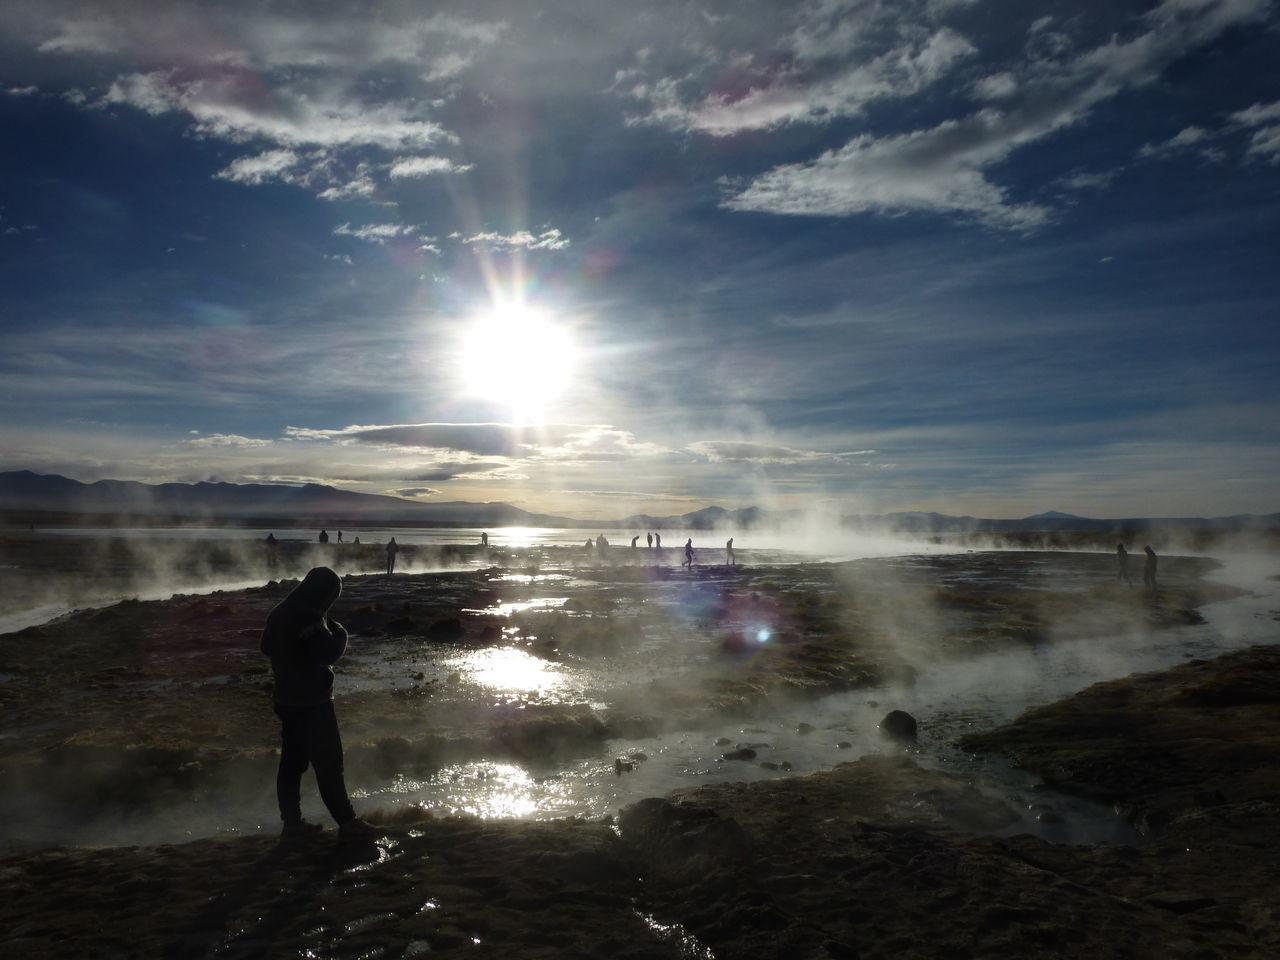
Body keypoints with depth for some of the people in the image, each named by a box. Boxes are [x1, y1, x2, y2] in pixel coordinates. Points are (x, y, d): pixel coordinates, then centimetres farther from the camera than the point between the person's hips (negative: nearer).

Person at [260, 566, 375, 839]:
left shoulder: (280, 613, 9)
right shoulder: (309, 617, -22)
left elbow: (266, 646, 21)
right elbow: (329, 652, -27)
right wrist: (339, 632, -10)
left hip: (287, 699, 9)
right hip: (312, 702, -9)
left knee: (292, 761, 14)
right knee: (329, 763, -1)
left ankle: (292, 822, 22)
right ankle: (347, 821, 6)